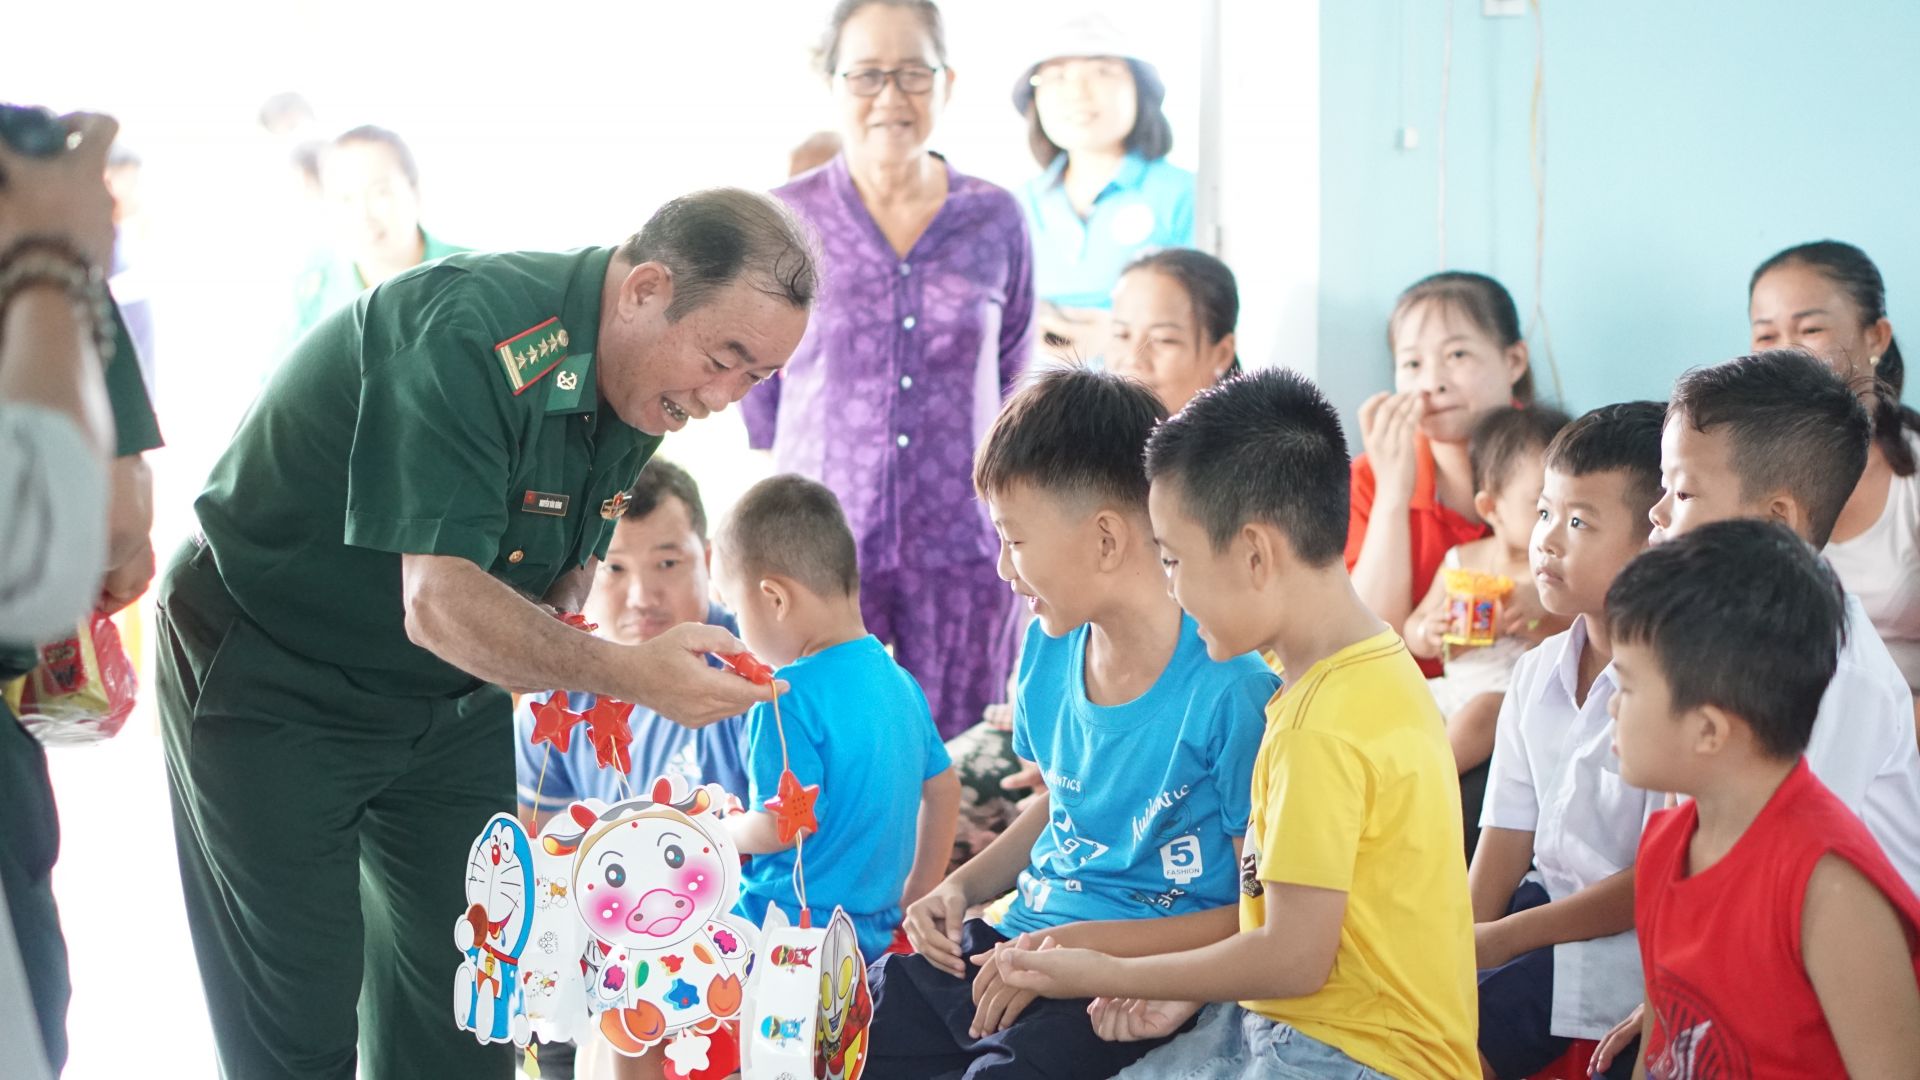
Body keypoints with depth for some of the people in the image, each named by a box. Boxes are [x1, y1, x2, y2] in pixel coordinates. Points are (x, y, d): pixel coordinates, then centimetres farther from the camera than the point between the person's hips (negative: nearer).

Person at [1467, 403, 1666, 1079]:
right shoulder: (1538, 674, 7)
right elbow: (1508, 835, 8)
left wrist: (1503, 938, -16)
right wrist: (1464, 937, -9)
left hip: (1622, 943, -8)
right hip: (1547, 898, 8)